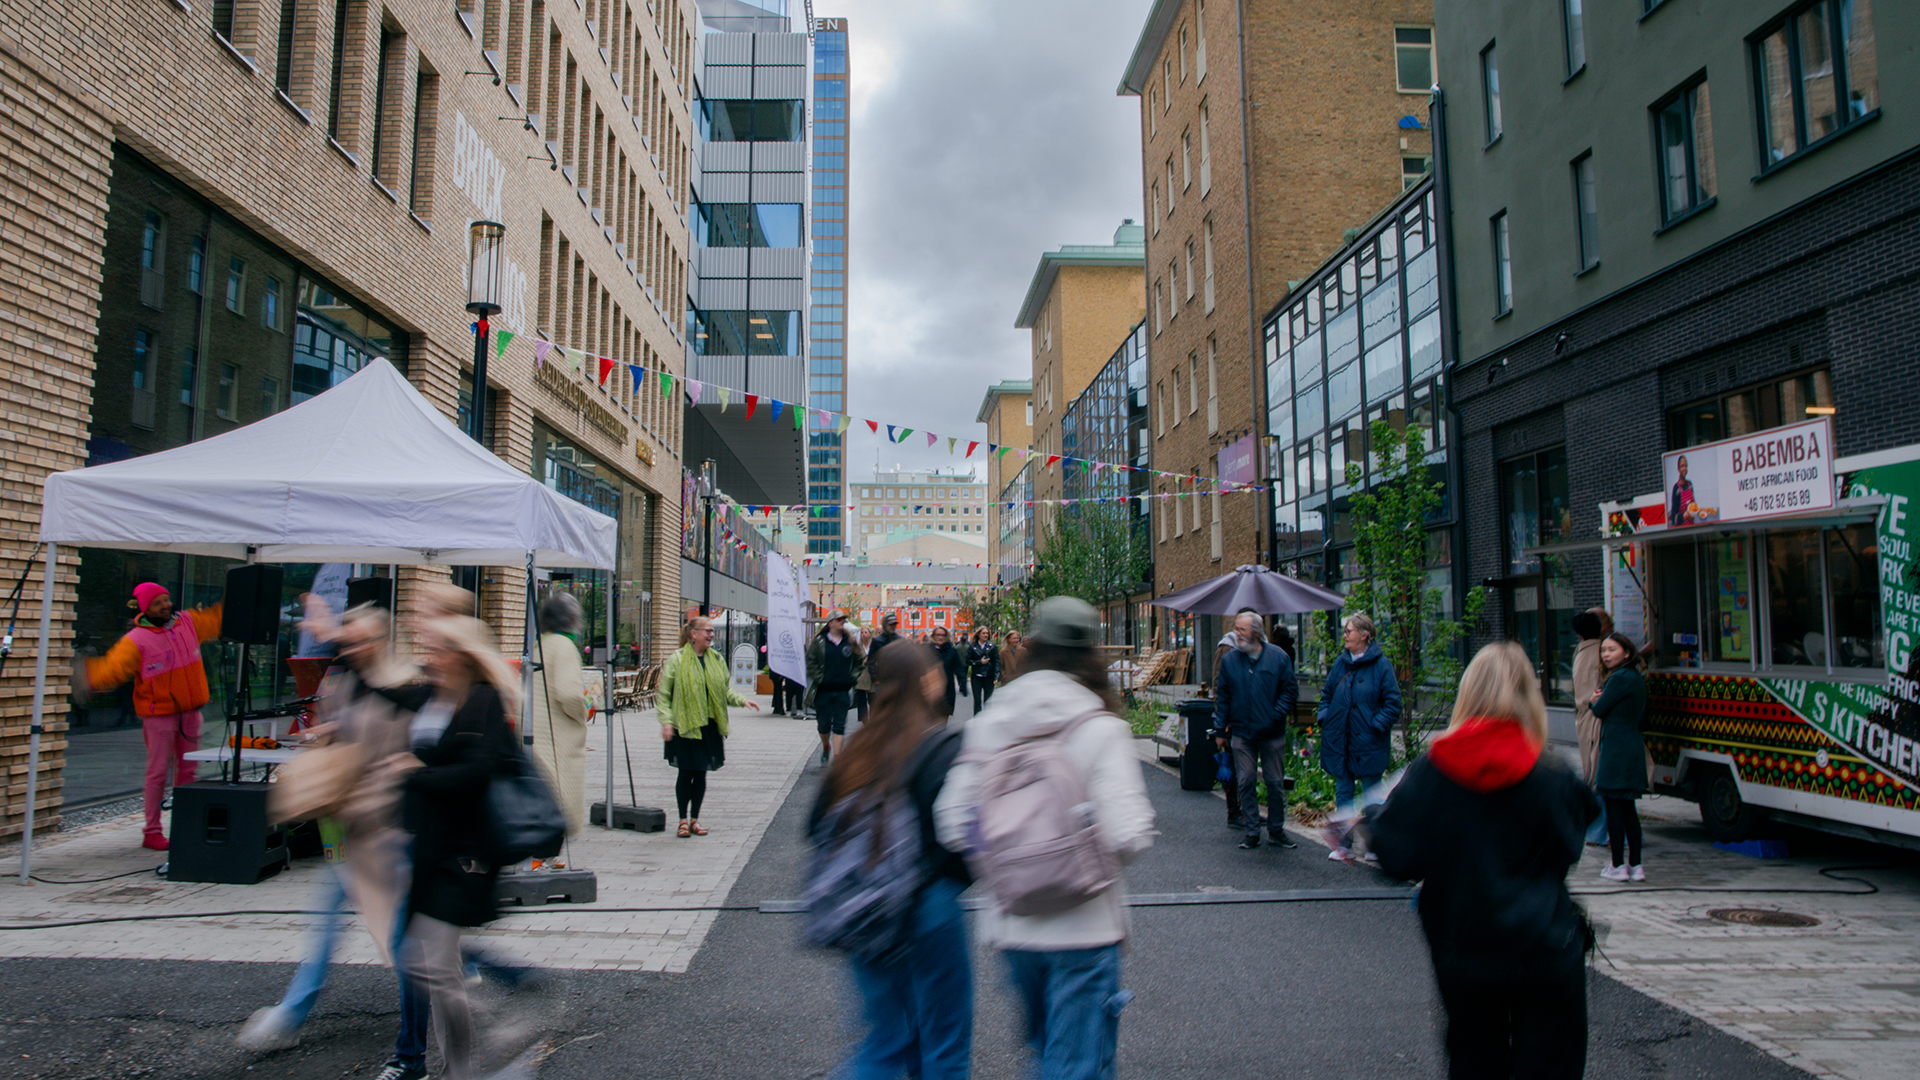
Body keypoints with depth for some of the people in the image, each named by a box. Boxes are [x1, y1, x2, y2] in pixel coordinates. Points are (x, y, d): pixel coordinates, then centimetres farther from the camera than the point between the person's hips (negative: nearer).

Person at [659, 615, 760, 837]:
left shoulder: (716, 660, 10)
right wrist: (666, 721, -12)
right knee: (686, 773, 1)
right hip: (684, 726, -4)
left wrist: (742, 701, -3)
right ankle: (683, 820, 14)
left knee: (701, 773, 8)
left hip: (709, 726, 4)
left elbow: (726, 691, 14)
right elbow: (664, 694, -4)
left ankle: (695, 819, 20)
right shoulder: (677, 659, -5)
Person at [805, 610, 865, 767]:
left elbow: (861, 661, 14)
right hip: (823, 690, -1)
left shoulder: (850, 642, 6)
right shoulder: (819, 641, -1)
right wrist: (818, 678, -8)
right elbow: (810, 661, 0)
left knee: (839, 725, -1)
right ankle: (826, 747, 36)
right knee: (824, 724, 7)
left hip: (843, 690, 1)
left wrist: (853, 678, 2)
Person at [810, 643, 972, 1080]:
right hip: (927, 906, -6)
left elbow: (818, 826, 6)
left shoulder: (857, 746, 2)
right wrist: (960, 878, -2)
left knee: (890, 1036, 22)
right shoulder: (944, 748, -15)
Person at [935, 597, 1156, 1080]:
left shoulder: (989, 725, -2)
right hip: (1082, 926, -4)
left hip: (1011, 923, 5)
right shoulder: (1100, 728, -13)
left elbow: (953, 825, -5)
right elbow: (1126, 837, -21)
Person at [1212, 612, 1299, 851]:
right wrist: (1221, 730, 4)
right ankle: (1251, 832, 13)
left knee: (1275, 782, 7)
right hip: (1241, 733, 1)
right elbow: (1222, 696, 6)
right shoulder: (1230, 660, 3)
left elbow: (1291, 690, 1)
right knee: (1246, 782, 3)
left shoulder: (1279, 657, -2)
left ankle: (1276, 829, 23)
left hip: (1272, 734, -1)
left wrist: (1277, 714, -12)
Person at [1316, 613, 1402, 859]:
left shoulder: (1381, 665, -8)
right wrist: (1324, 717, 3)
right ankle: (1345, 845, 18)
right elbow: (1326, 694, 18)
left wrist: (1376, 726, -16)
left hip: (1367, 744, -5)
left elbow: (1392, 703, -8)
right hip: (1340, 742, 5)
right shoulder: (1340, 663, 7)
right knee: (1343, 794, 10)